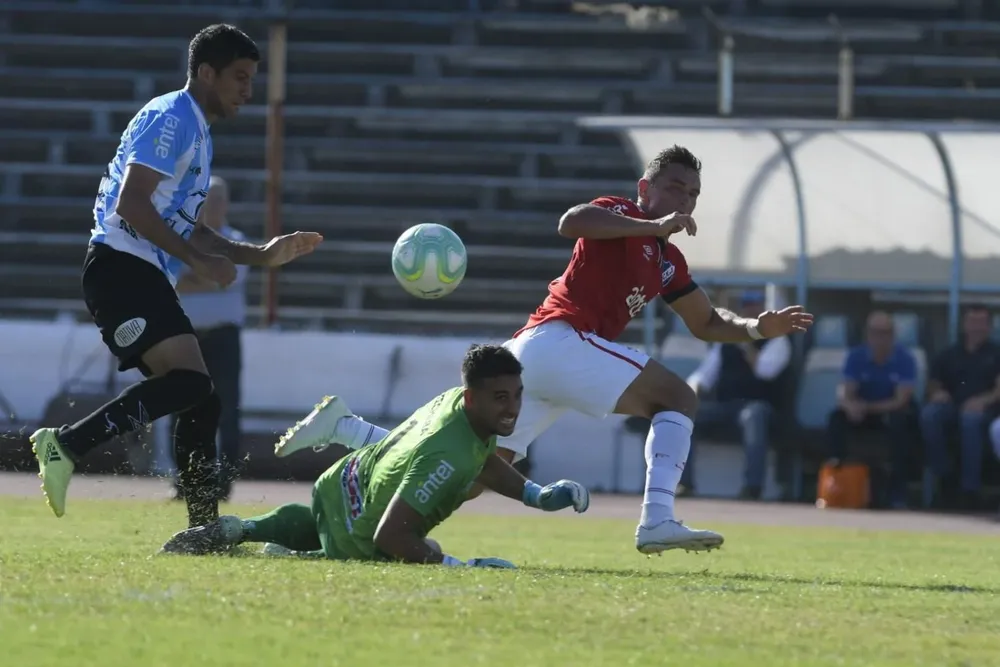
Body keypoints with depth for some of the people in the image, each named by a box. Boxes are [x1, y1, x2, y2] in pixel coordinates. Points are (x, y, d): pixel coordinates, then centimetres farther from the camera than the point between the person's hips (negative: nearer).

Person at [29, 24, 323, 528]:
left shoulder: (196, 132, 25)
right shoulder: (170, 118, -7)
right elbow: (130, 203, -18)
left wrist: (260, 255, 26)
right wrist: (198, 260, -18)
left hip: (145, 278, 10)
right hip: (121, 267, -10)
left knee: (200, 403, 7)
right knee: (189, 382, -24)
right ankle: (67, 445, -23)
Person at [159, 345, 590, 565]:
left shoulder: (458, 399, -11)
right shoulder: (446, 455, -39)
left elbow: (480, 459, 13)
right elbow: (389, 537, -39)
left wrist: (538, 496, 3)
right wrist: (457, 567, -37)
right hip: (352, 543, -8)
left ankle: (240, 531, 30)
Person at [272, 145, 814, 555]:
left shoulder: (668, 262, 25)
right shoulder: (623, 215, -1)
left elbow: (707, 323, 31)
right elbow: (571, 221, -22)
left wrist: (758, 328, 14)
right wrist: (655, 225, -25)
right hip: (560, 340, -9)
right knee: (677, 397, -11)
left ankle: (341, 426, 9)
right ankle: (657, 520, -25)